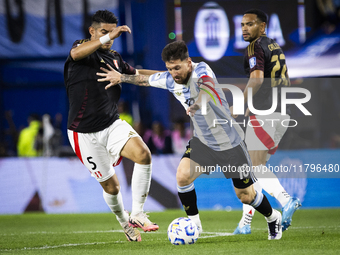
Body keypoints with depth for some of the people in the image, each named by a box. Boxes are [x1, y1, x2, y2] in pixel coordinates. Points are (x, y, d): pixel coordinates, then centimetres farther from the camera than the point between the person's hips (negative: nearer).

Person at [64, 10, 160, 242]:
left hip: (112, 124, 5)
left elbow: (135, 74, 33)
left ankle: (137, 215, -12)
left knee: (143, 154, -22)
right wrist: (108, 36, -43)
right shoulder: (83, 49, -6)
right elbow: (76, 53, -33)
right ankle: (124, 222, 31)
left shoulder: (114, 58, 13)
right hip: (85, 133, -5)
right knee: (111, 185, 1)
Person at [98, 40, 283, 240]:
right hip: (203, 140, 5)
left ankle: (273, 218, 32)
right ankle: (194, 223, 1)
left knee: (246, 196, 2)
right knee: (183, 176, -18)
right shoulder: (169, 80, -7)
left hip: (229, 141, -5)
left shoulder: (201, 70, -26)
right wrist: (120, 77, 22)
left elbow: (208, 85, -51)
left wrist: (198, 104, -70)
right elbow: (144, 79, 14)